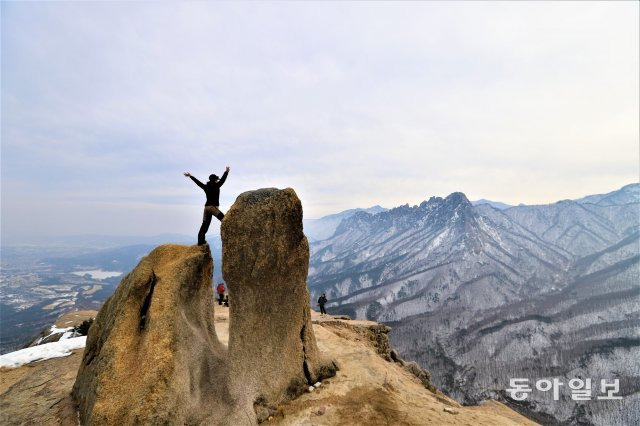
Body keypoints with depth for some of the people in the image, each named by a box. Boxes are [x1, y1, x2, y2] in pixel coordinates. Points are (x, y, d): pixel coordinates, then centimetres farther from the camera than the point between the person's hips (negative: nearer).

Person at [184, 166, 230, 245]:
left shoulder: (206, 187, 11)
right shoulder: (216, 186, -4)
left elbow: (197, 182, 21)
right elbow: (223, 179, 0)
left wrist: (190, 176, 33)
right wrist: (226, 171, 10)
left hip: (207, 207, 7)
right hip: (213, 207, -7)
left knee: (205, 224, 12)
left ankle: (201, 240, 16)